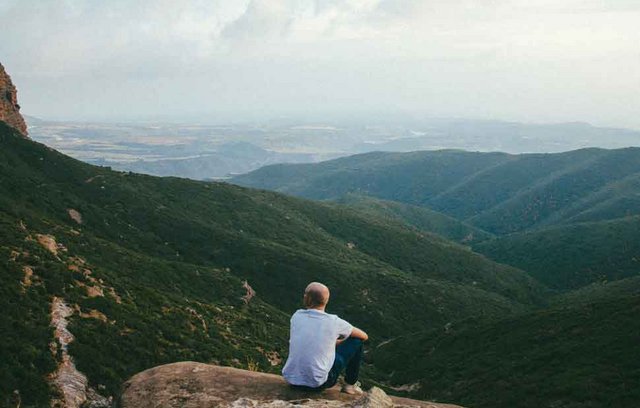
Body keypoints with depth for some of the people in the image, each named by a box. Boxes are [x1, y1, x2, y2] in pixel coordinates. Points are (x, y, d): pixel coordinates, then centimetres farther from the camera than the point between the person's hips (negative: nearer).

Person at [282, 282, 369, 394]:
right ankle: (350, 385, 21)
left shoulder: (296, 316, -1)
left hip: (291, 379, 4)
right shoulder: (334, 322, -10)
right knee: (356, 340, 9)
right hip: (318, 383, -4)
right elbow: (364, 336, 8)